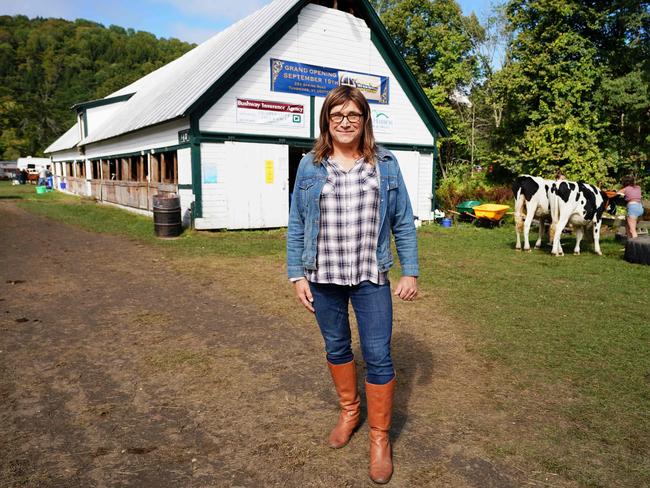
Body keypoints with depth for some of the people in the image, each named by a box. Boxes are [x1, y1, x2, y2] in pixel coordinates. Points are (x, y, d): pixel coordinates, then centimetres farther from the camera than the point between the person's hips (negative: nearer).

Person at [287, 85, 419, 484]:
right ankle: (349, 410, 40)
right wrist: (297, 275, -1)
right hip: (323, 277, 2)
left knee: (378, 356, 1)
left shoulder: (386, 164, 1)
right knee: (336, 347, 16)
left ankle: (380, 437, 19)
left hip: (370, 278, -1)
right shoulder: (310, 166, 1)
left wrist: (411, 272, -1)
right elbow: (297, 225, 3)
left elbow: (403, 222, 2)